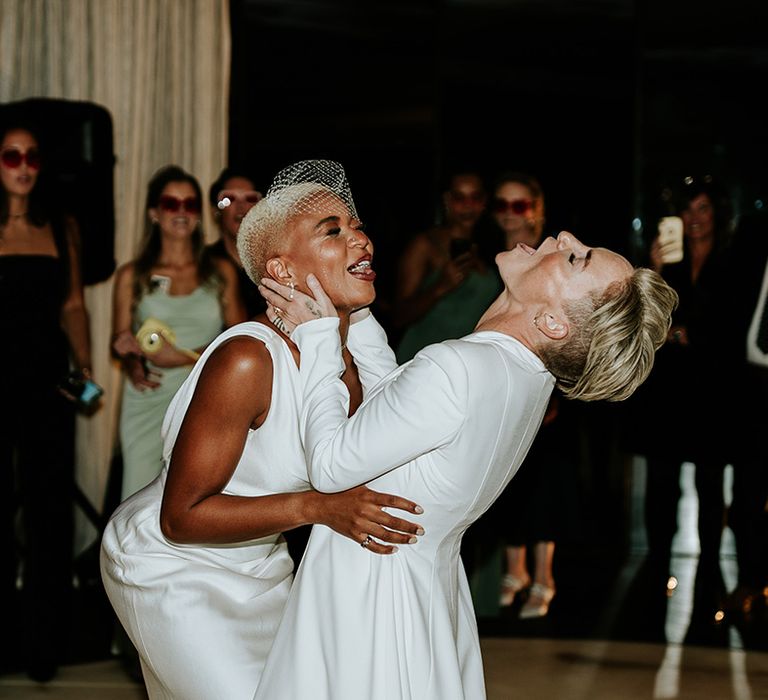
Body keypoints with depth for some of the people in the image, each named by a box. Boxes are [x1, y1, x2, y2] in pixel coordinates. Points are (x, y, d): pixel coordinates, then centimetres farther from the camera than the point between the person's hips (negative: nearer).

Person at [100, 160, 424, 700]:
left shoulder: (356, 352, -6)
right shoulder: (246, 362, -30)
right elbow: (181, 517, -27)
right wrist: (315, 507, -36)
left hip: (259, 565, 8)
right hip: (172, 569, -7)